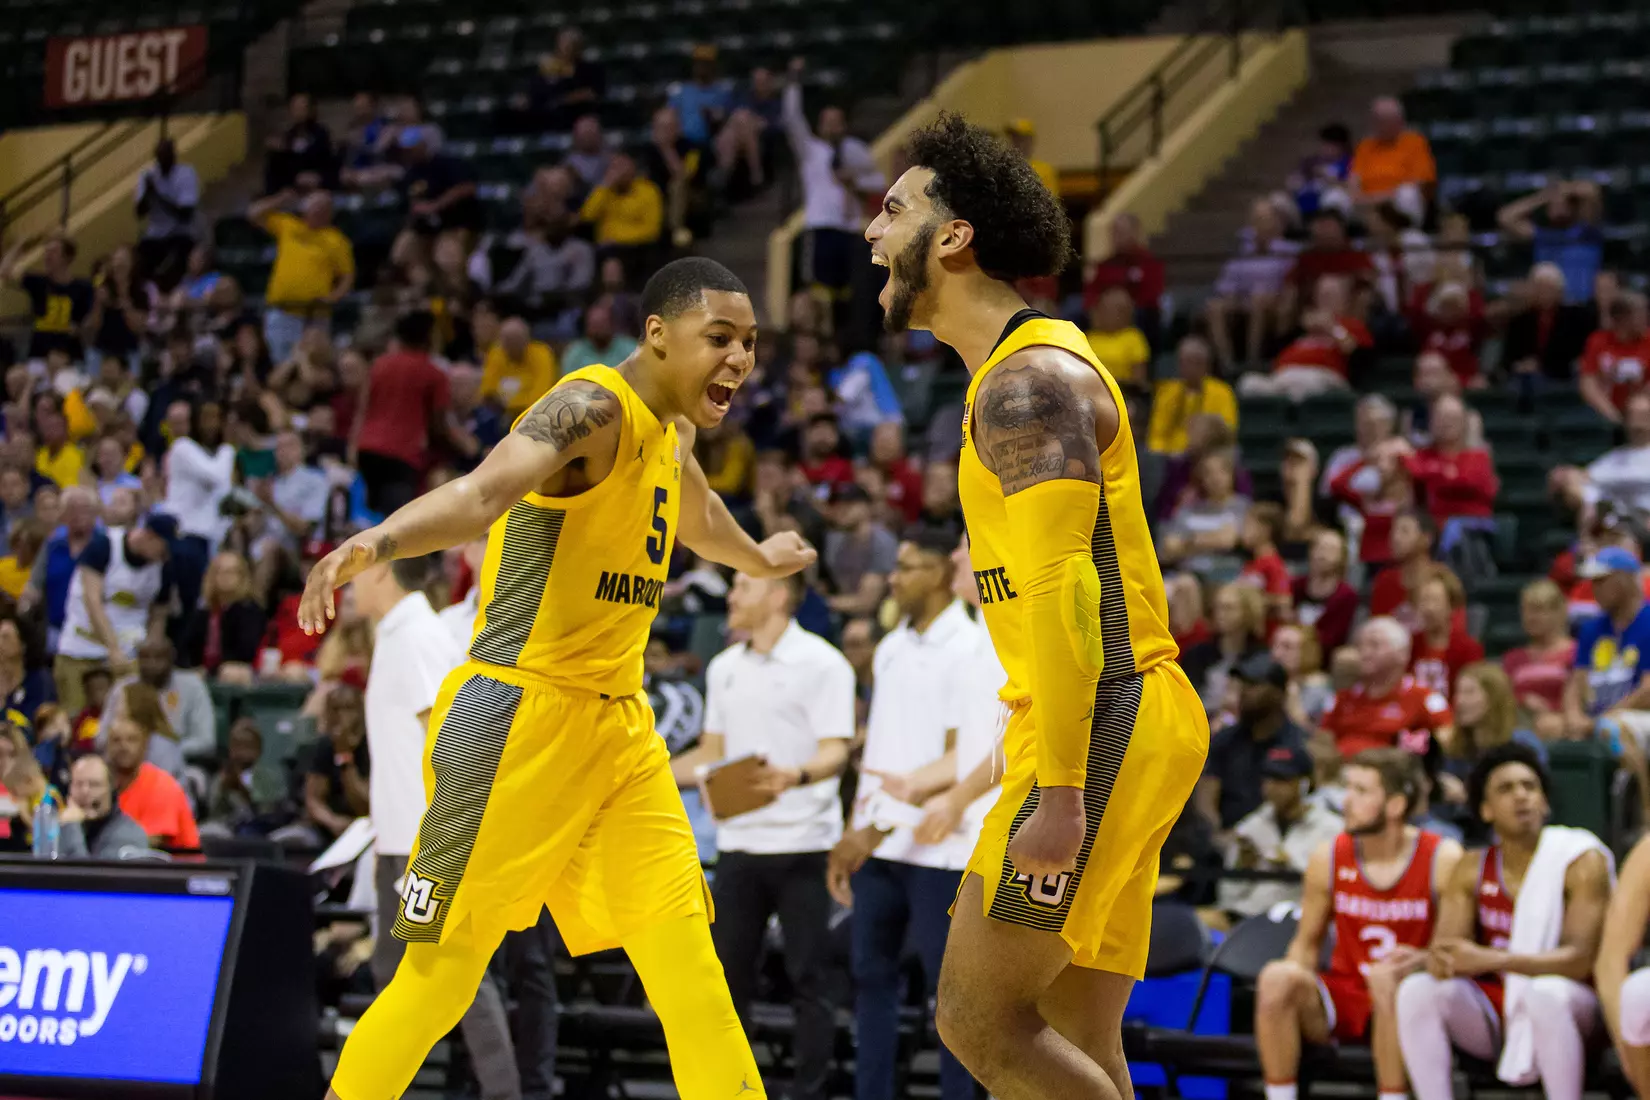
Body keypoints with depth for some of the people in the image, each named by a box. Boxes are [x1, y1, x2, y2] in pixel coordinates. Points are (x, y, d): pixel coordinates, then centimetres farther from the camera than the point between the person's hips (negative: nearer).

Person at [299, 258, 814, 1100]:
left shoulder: (672, 429, 12)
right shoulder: (594, 409, -17)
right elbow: (480, 494, -36)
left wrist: (758, 560, 58)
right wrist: (376, 543, -55)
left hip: (619, 722, 8)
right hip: (519, 715, -8)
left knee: (685, 957, 0)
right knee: (443, 973, -3)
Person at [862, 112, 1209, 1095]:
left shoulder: (1027, 382, -13)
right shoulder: (1035, 369, 20)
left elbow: (1064, 590, -21)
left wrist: (1058, 794, -25)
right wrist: (1042, 769, 24)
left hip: (1102, 729, -10)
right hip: (1118, 727, 10)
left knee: (979, 1020, -9)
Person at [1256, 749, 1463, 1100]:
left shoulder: (1443, 860, -6)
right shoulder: (1329, 859, 4)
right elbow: (1307, 942, 14)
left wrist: (1424, 960, -27)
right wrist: (1294, 976, -9)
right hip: (1344, 996, 4)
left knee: (1387, 978, -38)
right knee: (1277, 977, -26)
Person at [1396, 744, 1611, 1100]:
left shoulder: (1582, 861, -8)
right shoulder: (1470, 871, 6)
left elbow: (1581, 958, -17)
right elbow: (1447, 946, 0)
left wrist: (1490, 959, -29)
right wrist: (1440, 961, -28)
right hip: (1492, 1014, 4)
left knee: (1546, 993, -37)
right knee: (1416, 990, -21)